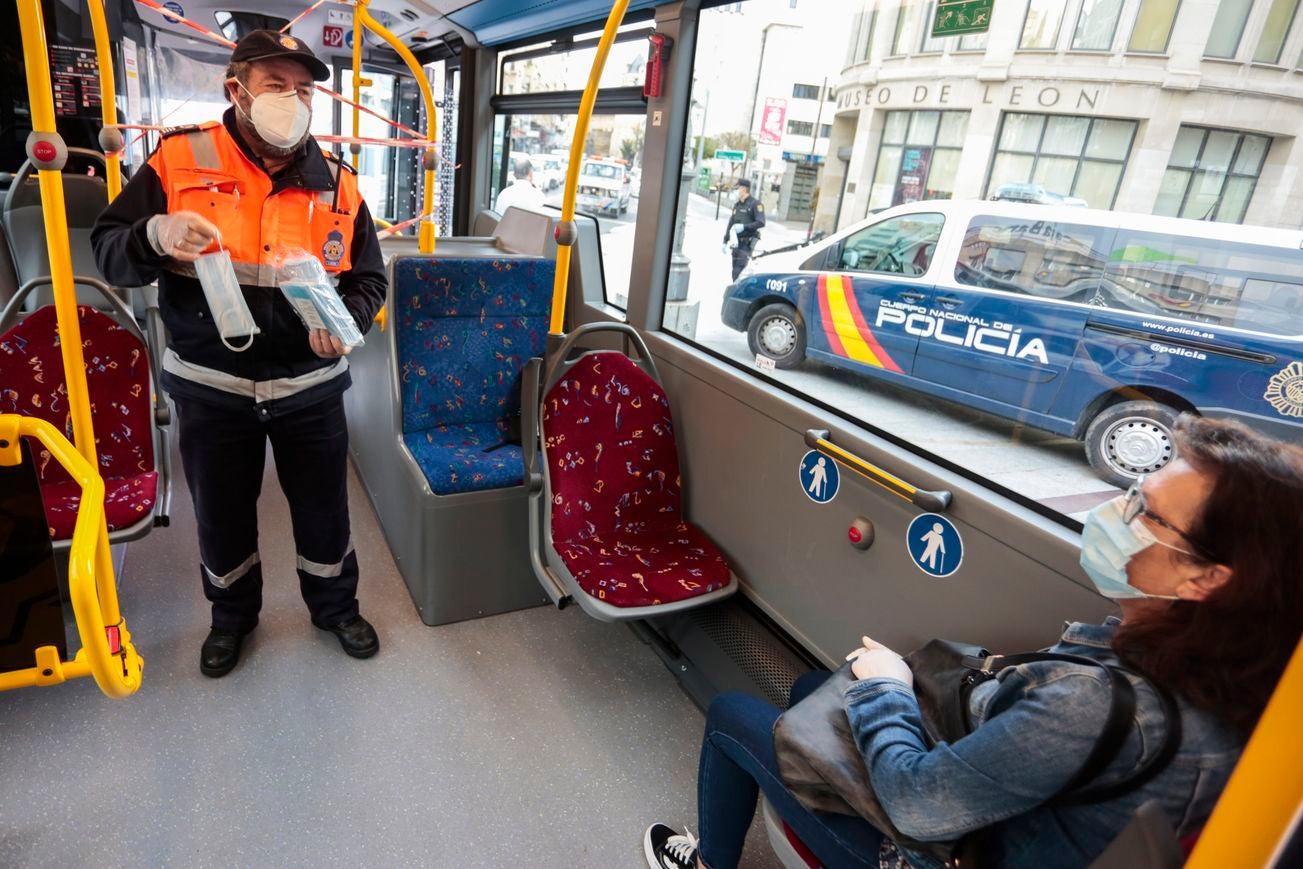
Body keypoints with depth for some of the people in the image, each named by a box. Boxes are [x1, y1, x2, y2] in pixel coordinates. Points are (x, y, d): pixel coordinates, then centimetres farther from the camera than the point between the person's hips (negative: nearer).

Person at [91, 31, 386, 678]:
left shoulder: (337, 183, 0)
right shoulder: (179, 161, -5)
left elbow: (369, 279, 6)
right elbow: (108, 253, -1)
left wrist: (346, 319, -16)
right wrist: (155, 235, -24)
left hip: (310, 387, 1)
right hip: (211, 388, 0)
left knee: (324, 510, 13)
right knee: (222, 514, 17)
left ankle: (335, 607, 39)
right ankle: (232, 615, 44)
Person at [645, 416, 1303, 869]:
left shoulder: (1100, 702, -41)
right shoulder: (1222, 671, -14)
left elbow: (917, 804, -32)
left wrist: (884, 687, -15)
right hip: (1000, 805, 8)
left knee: (731, 715, 6)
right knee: (810, 687, 24)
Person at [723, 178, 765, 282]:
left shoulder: (755, 204, -7)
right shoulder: (736, 205, 15)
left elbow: (761, 222, -16)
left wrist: (744, 227, -23)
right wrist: (725, 241, 18)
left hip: (747, 243, -7)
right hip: (736, 242, 7)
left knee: (739, 271, -17)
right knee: (735, 271, 10)